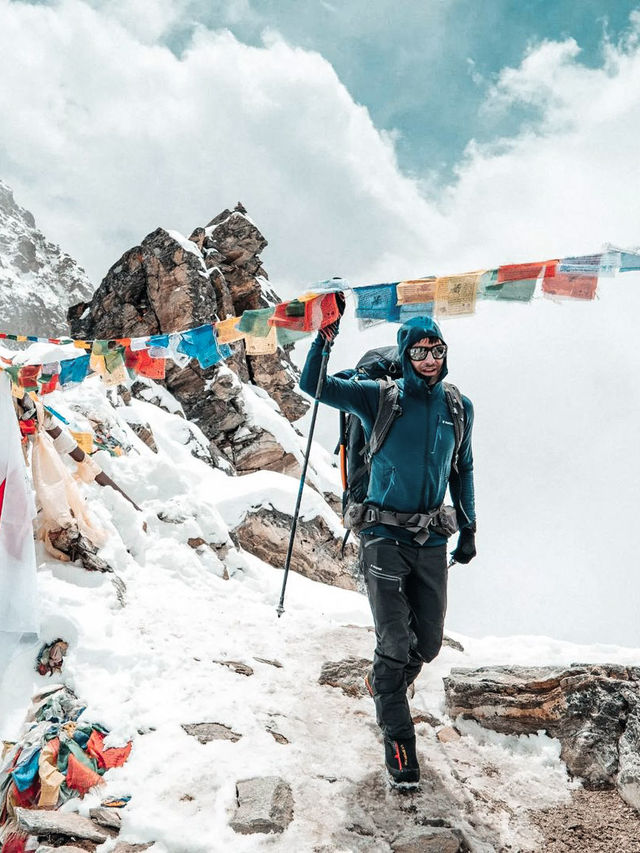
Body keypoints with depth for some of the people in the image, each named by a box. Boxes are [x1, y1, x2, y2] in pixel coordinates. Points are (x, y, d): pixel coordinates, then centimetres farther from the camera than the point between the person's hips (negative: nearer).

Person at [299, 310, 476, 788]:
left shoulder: (459, 408, 6)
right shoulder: (379, 398, -5)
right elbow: (313, 385, -11)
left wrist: (469, 529, 15)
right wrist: (325, 338, -25)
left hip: (431, 539, 4)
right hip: (385, 536, -4)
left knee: (429, 643, 11)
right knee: (395, 644, -5)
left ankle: (384, 687, 43)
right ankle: (399, 741, 12)